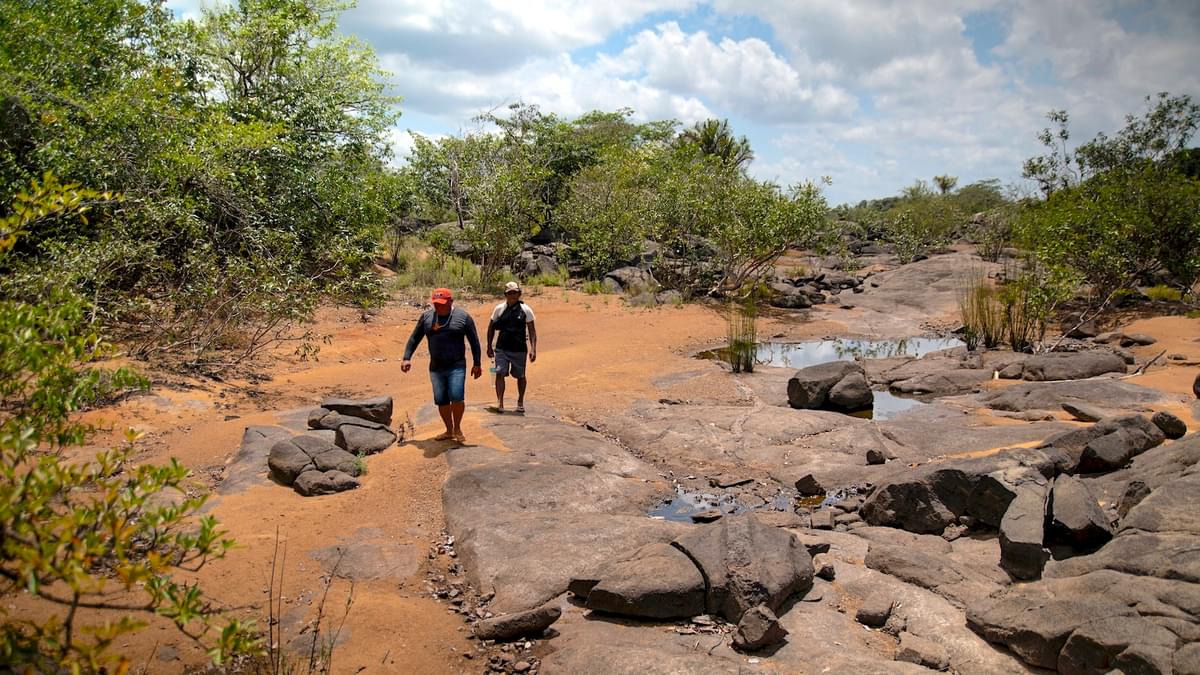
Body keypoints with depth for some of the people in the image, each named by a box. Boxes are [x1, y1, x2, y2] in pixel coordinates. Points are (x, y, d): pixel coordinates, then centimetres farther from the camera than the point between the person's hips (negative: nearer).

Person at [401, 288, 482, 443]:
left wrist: (477, 364, -1)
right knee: (441, 401, 7)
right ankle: (449, 431, 22)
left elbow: (474, 341, 0)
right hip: (436, 368, 4)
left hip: (456, 366, -4)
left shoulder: (463, 317, -5)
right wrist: (407, 358, -1)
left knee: (456, 397, -16)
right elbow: (414, 338, 9)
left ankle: (457, 428, 4)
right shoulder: (426, 317, 4)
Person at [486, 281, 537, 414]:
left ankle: (520, 402, 29)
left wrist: (533, 349, -10)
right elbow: (491, 328, 14)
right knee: (500, 373, -13)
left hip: (519, 349, 0)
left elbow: (532, 331, -1)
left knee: (520, 376, 11)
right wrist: (489, 346, 12)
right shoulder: (499, 309, 3)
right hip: (501, 348, 1)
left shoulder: (526, 310, -2)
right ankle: (500, 403, -13)